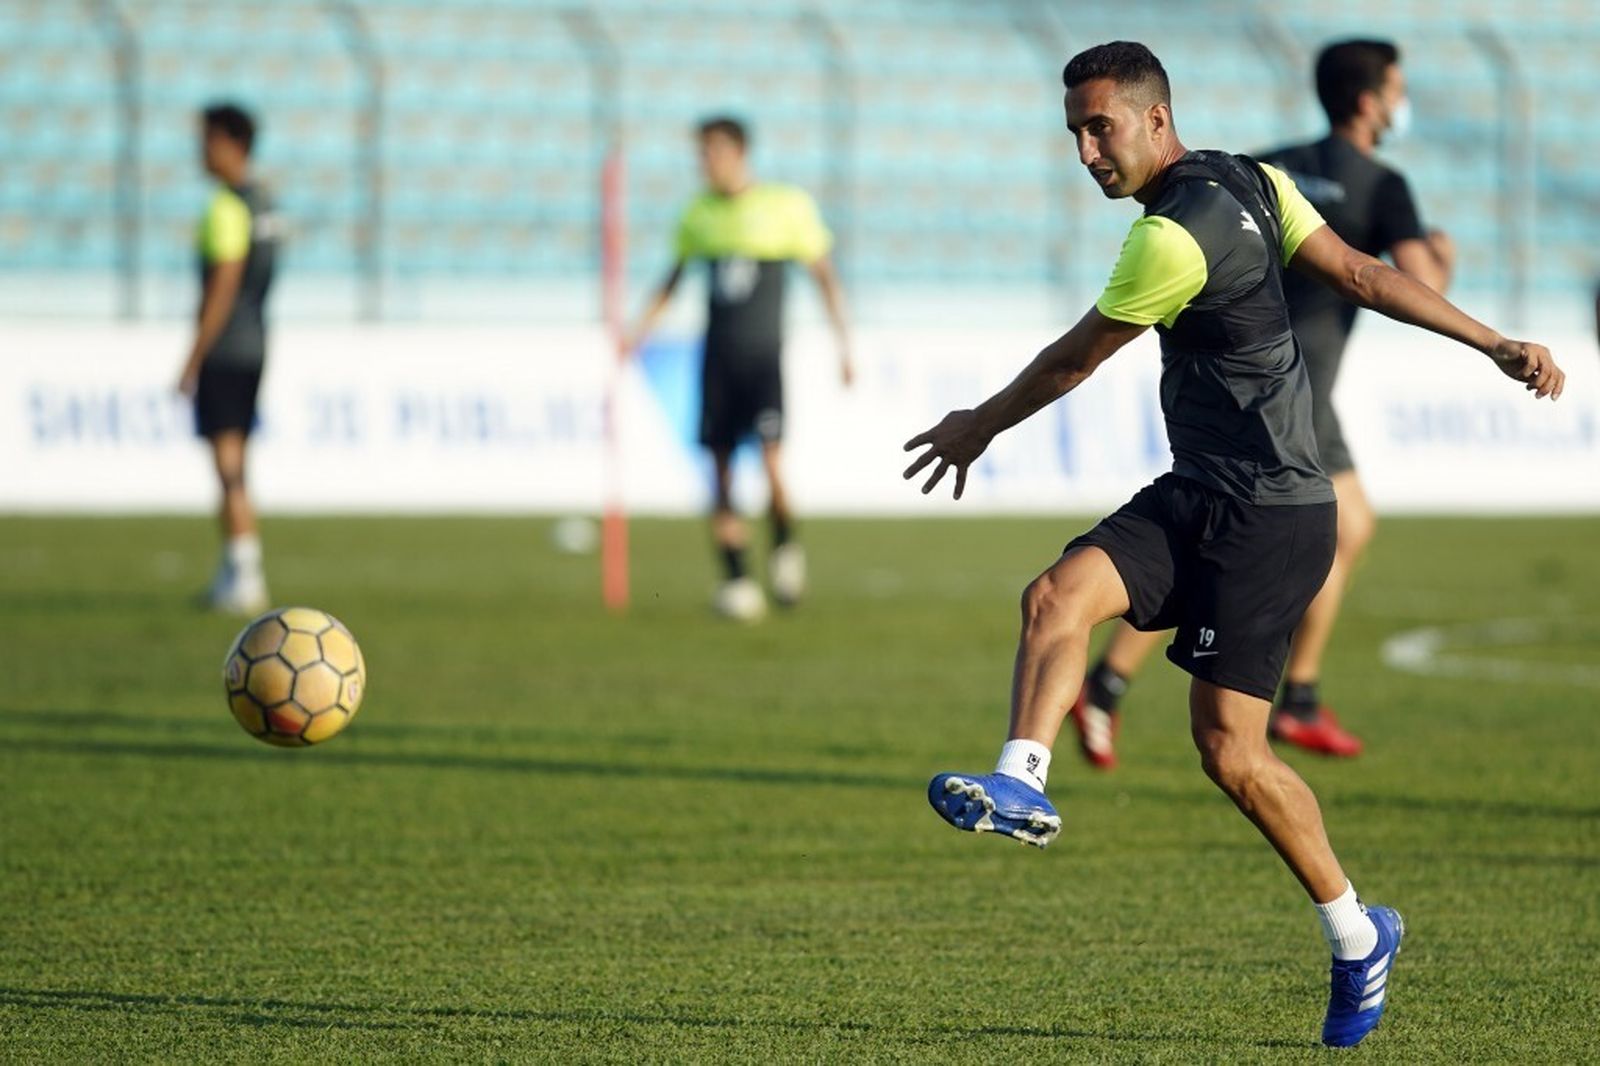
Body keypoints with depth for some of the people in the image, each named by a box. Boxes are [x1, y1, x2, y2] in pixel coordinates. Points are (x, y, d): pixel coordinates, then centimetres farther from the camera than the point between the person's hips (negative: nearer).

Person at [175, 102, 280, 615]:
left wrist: (193, 361, -16)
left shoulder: (227, 208, -16)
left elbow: (222, 289, -19)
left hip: (224, 348, -9)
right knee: (234, 462, 15)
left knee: (229, 462, -8)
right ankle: (237, 572, 20)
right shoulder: (263, 202, 12)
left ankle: (242, 576, -10)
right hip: (254, 343, 9)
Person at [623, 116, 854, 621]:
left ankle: (786, 546, 9)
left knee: (772, 464, -18)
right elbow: (675, 277, 21)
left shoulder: (787, 206, -3)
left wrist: (844, 345, -1)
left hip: (765, 356, -4)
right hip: (718, 358, 4)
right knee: (720, 470, -1)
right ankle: (736, 579, 8)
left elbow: (825, 276, 3)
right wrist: (640, 330, 13)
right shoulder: (699, 214, 8)